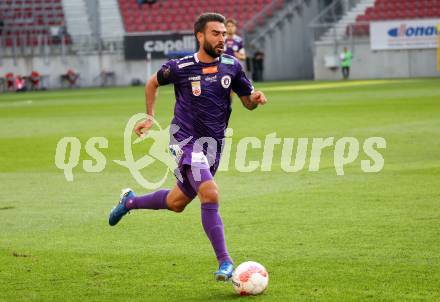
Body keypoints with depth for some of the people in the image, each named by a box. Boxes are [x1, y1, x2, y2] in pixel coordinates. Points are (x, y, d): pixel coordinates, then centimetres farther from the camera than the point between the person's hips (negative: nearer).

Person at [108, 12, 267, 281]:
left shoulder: (232, 66, -1)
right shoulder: (180, 67, -9)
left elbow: (248, 102, 8)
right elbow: (153, 83, 11)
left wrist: (256, 98, -14)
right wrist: (150, 116, 8)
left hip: (214, 143, 5)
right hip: (186, 139, -5)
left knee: (177, 203, 18)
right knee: (210, 194, -25)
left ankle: (130, 201, 47)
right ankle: (225, 263, -22)